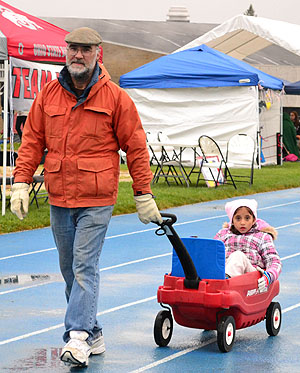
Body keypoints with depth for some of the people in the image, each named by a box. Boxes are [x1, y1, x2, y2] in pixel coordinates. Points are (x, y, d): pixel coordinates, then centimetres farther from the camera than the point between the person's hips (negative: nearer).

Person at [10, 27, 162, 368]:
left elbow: (135, 147, 1)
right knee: (70, 269, 10)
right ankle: (93, 336, 19)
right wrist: (21, 183, 1)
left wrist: (143, 195, 1)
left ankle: (78, 336, -16)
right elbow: (32, 140, 11)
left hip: (97, 200, -5)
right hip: (59, 199, 5)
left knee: (84, 267, -12)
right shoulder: (49, 94, 8)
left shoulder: (115, 98, -2)